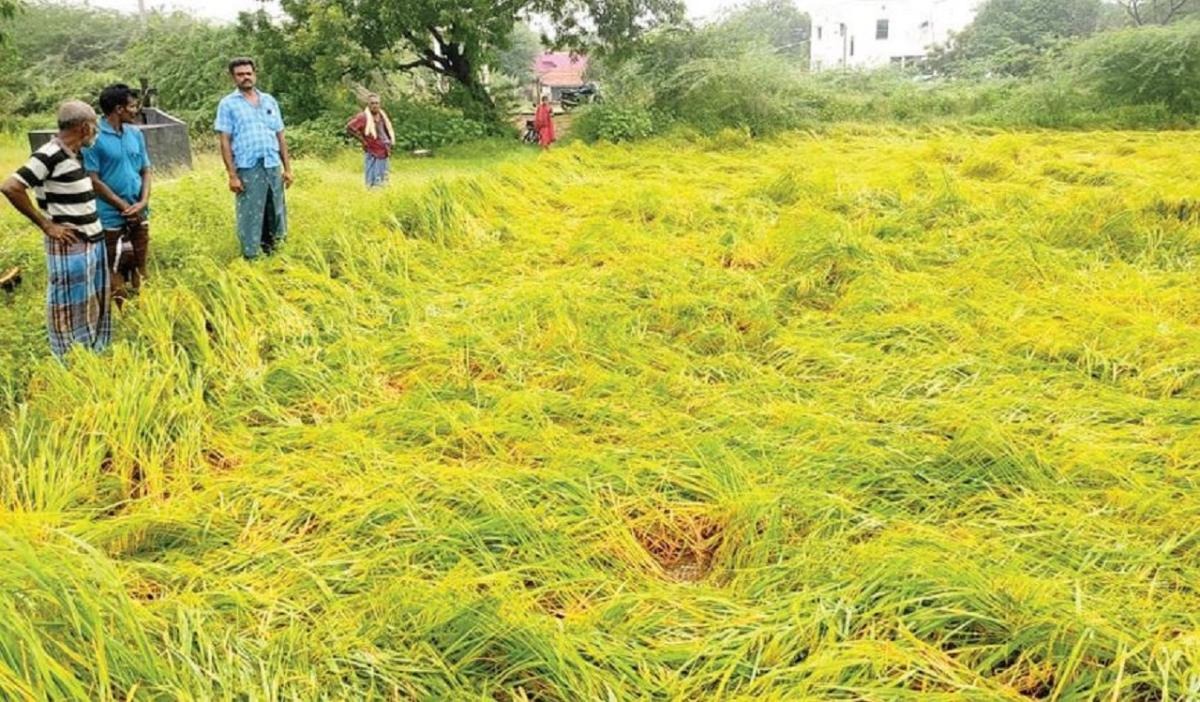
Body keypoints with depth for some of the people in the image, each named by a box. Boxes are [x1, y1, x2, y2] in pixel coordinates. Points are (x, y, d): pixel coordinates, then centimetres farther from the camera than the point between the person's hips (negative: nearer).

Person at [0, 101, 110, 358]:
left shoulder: (74, 154, 8)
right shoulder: (49, 155, -18)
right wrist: (46, 225, -17)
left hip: (92, 240, 9)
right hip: (70, 245, -9)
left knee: (94, 303, 18)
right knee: (71, 307, 1)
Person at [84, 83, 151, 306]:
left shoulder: (135, 134, 5)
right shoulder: (95, 138, -14)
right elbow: (93, 180, -13)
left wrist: (143, 202, -7)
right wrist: (125, 207, -12)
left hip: (139, 215, 6)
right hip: (112, 217, -6)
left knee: (140, 267, 14)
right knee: (115, 271, 3)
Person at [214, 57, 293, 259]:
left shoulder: (269, 101, 13)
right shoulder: (228, 104, 1)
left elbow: (280, 137, 14)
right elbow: (225, 142, -3)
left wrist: (287, 168, 8)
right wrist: (232, 175, -10)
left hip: (273, 167, 4)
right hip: (247, 169, -4)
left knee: (276, 214, 8)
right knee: (250, 217, -1)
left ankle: (272, 255, 20)